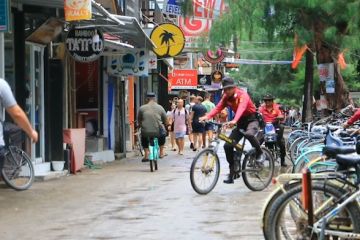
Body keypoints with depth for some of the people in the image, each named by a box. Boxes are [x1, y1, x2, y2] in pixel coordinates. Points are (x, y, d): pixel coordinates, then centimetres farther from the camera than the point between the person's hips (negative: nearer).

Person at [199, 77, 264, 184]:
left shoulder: (242, 95, -21)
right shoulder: (226, 97, -2)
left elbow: (241, 108, -39)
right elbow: (218, 108, -13)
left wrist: (234, 121, -57)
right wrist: (207, 117, -32)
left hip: (251, 120, -6)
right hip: (240, 123, 6)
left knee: (249, 134, -40)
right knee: (228, 145, -7)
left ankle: (260, 153, -14)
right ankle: (232, 172, 2)